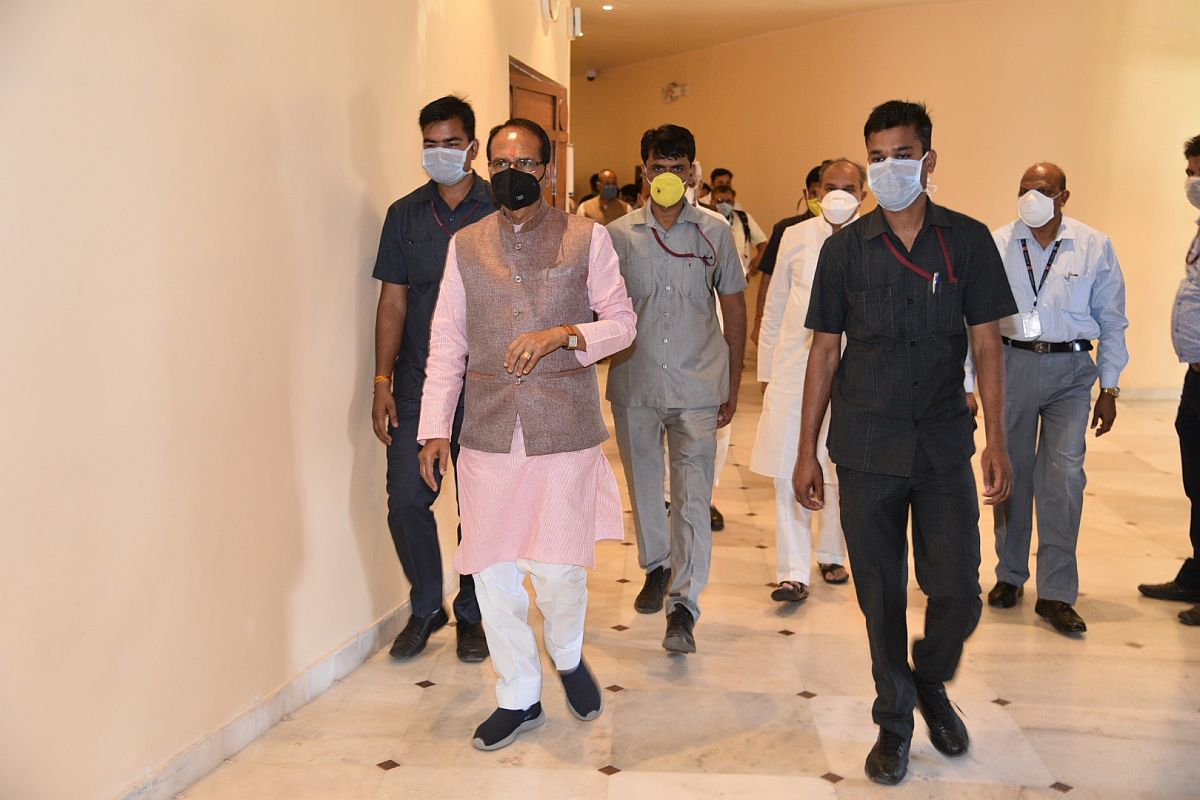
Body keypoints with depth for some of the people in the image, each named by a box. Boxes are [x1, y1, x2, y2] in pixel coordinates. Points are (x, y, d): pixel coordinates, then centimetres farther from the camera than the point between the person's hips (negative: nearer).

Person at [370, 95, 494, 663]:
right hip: (418, 382, 2)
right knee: (407, 498, -2)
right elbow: (393, 302, 7)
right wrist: (382, 382, 0)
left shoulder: (503, 211, 1)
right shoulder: (406, 214, 8)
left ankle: (471, 614, 23)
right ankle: (426, 607, 20)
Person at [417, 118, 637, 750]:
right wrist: (434, 428, 4)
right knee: (492, 572, 6)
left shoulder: (587, 237, 2)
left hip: (564, 432, -2)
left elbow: (622, 322, 5)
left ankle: (568, 656, 30)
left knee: (557, 568, -4)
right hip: (488, 436, 3)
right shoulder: (465, 245, 9)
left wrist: (563, 334, -14)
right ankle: (518, 697, 26)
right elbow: (446, 343, 10)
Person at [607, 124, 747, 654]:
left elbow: (734, 308, 8)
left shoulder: (714, 232, 2)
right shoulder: (619, 234, 2)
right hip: (634, 383, 2)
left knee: (693, 496, -6)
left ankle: (683, 604, -1)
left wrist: (733, 384, 6)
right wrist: (599, 369, 3)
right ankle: (656, 568, 37)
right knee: (644, 485, 15)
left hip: (697, 386, -1)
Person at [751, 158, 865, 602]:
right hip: (793, 370, 1)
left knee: (841, 472, 12)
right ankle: (793, 573, 6)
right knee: (789, 470, -1)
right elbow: (774, 308, 9)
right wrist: (766, 371, 8)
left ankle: (831, 555, 33)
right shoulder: (796, 237, 4)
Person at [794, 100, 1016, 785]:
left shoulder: (968, 241, 1)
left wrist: (997, 441, -4)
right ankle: (895, 717, 27)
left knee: (958, 593, 2)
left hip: (944, 446, 0)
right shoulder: (845, 248, 1)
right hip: (866, 450, 0)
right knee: (881, 594, 7)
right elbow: (825, 351, 3)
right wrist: (807, 452, 2)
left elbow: (987, 344, 3)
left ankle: (932, 683, 33)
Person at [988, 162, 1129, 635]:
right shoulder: (997, 246, -1)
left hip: (1071, 369, 0)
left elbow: (1112, 321, 7)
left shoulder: (1095, 247, 2)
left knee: (1064, 476, -7)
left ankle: (1056, 593, 3)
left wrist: (1109, 387, 5)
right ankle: (1010, 575, 27)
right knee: (1011, 473, 9)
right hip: (1013, 363, 0)